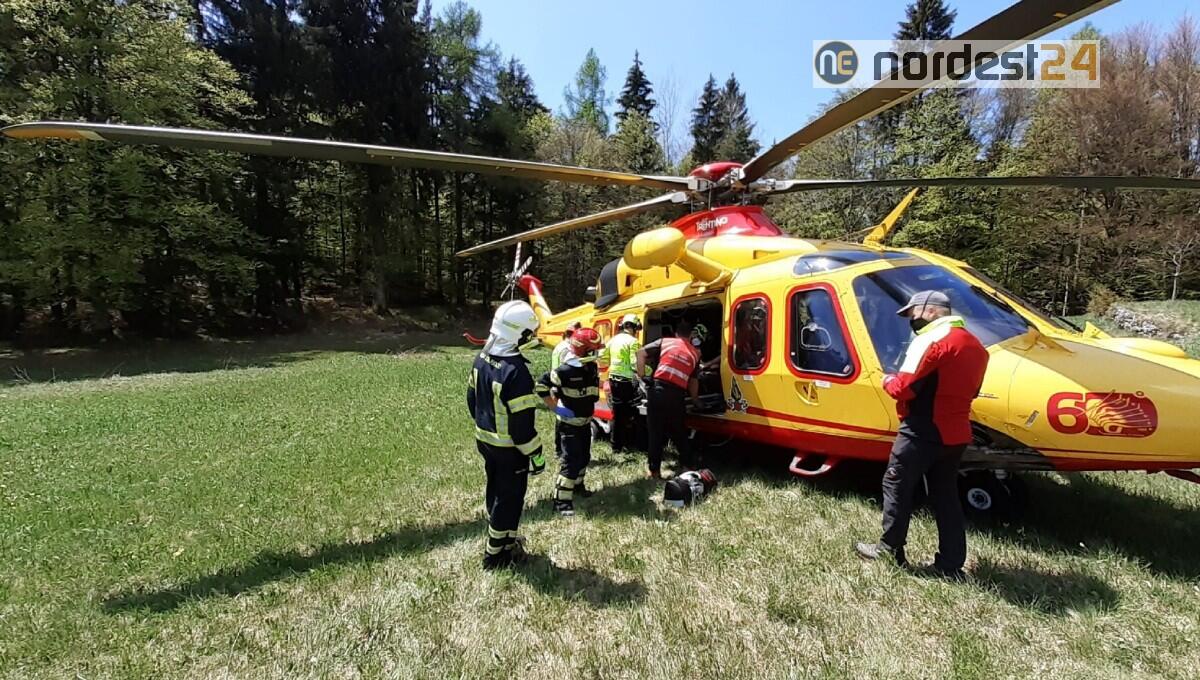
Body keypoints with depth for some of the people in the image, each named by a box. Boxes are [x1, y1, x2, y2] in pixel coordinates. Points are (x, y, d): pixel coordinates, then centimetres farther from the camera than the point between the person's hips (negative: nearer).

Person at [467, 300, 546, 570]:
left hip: (485, 440, 8)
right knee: (509, 497, 9)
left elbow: (472, 399, 10)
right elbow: (522, 423, -26)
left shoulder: (482, 358, -3)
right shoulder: (516, 371, -30)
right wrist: (536, 454, -15)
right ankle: (496, 552, 22)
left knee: (495, 490, 23)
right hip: (508, 448, -8)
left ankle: (502, 537, 42)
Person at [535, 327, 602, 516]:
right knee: (570, 462, -10)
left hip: (585, 422, 8)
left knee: (584, 457, 21)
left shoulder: (592, 368, 0)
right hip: (568, 424, -8)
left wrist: (589, 411, 13)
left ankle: (577, 485, 42)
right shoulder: (566, 370, -25)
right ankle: (562, 500, -1)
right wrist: (556, 408, -21)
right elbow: (541, 386, -22)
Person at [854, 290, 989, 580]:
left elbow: (905, 388, -20)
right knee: (945, 496, 14)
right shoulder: (975, 346, 13)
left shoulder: (932, 340, -16)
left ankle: (890, 549, 15)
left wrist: (888, 381, 2)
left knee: (896, 487, 6)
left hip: (922, 433, -8)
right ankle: (951, 564, 16)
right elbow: (968, 390, 19)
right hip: (956, 434, 9)